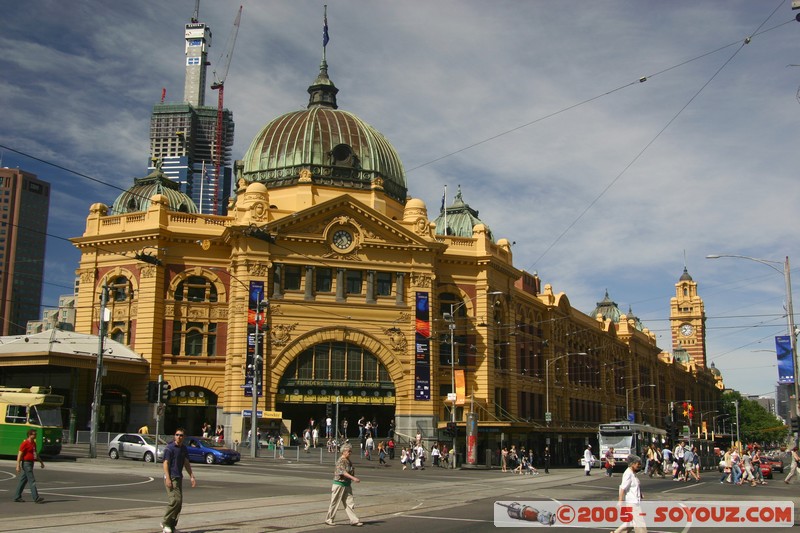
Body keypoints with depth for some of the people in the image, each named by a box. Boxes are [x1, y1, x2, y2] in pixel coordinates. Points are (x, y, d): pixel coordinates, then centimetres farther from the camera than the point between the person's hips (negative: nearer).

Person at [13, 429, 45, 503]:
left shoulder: (33, 443, 13)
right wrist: (18, 466, -21)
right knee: (32, 481, -9)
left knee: (23, 480, 13)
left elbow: (36, 454, 23)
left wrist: (41, 462, 23)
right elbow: (19, 454, -16)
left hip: (31, 463, 9)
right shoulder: (25, 443, -14)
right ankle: (36, 498, -9)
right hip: (26, 463, -9)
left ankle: (17, 497, 19)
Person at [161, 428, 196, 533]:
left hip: (179, 477, 7)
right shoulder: (170, 447, -8)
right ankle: (166, 522, -5)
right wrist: (167, 479, -21)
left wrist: (192, 476, 10)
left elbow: (186, 463, 17)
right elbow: (166, 463, -12)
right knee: (175, 500, -17)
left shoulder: (184, 448, 12)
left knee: (179, 502, 6)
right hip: (171, 477, -7)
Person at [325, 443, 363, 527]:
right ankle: (329, 519, 16)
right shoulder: (340, 461, -17)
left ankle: (354, 520, 4)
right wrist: (354, 478, -38)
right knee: (335, 503, 3)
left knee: (350, 502, 4)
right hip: (339, 484, -8)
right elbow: (343, 472, -29)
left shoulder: (349, 461, 10)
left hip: (347, 485, 8)